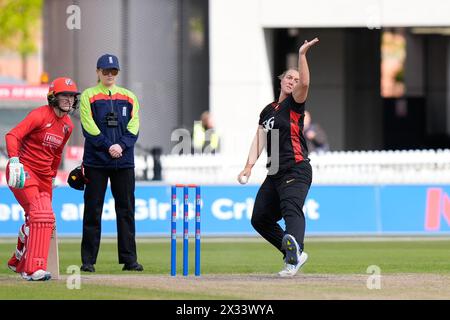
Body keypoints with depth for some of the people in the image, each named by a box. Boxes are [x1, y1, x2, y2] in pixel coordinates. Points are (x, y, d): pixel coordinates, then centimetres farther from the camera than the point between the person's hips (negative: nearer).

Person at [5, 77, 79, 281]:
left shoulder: (67, 125, 8)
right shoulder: (40, 115, -16)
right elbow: (13, 135, -24)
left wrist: (53, 176, 26)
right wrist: (14, 159, -38)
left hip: (43, 175, 8)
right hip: (24, 171, -8)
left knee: (40, 219, 18)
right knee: (41, 215, -22)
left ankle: (19, 263, 39)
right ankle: (33, 269, -26)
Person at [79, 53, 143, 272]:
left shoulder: (129, 97, 13)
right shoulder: (88, 96, 4)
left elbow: (134, 127, 5)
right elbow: (88, 127, -6)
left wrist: (121, 145, -12)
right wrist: (108, 147, -16)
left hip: (124, 162, 3)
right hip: (96, 161, -3)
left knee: (126, 210, 2)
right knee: (93, 211, -1)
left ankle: (129, 260, 4)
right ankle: (88, 260, 2)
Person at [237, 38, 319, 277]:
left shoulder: (295, 104, 1)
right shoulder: (268, 111, 19)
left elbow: (304, 83, -20)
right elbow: (259, 139, 11)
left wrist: (302, 55, -26)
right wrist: (249, 166, -1)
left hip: (296, 170, -8)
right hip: (275, 174, 8)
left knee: (291, 210, -29)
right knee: (260, 218, 10)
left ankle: (294, 255, -49)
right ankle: (295, 255, 19)